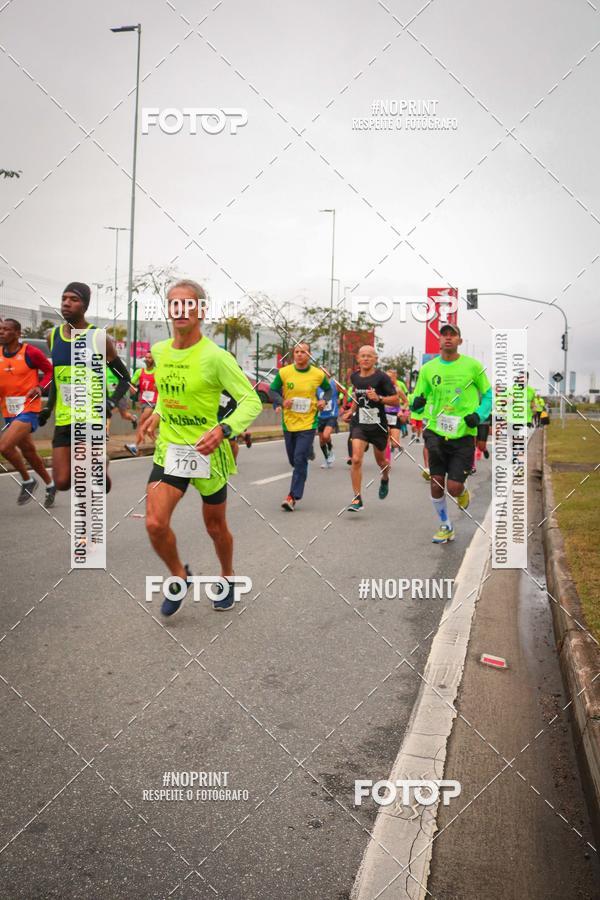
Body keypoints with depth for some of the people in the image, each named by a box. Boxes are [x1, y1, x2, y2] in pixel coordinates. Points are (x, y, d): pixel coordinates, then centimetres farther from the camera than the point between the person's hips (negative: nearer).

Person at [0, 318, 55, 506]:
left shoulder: (30, 352, -10)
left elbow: (50, 371, -1)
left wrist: (39, 387, -16)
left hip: (28, 409, -7)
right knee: (28, 451, 16)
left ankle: (27, 481, 1)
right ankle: (50, 485, 36)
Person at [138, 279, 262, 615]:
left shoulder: (216, 356, -17)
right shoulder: (159, 351, 2)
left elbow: (252, 401, -19)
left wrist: (223, 430, -33)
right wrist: (157, 415, 13)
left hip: (207, 451, -4)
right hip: (169, 449, 4)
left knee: (215, 526, 13)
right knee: (155, 523, -12)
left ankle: (228, 578, 42)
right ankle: (180, 577, 16)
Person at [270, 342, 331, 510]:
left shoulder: (318, 374, -3)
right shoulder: (284, 372, -3)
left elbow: (328, 389, 14)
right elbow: (273, 390, 6)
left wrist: (324, 401, -6)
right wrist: (282, 402, -14)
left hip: (308, 422, -3)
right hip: (289, 422, 3)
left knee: (300, 459, -11)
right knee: (293, 460, 15)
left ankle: (293, 497, -6)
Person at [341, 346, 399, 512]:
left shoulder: (382, 377, -9)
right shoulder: (354, 377, 4)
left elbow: (395, 399, -9)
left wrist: (378, 398, -24)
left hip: (378, 425, -2)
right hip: (359, 424, 2)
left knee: (380, 460, 16)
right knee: (356, 459, -15)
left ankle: (385, 480, 52)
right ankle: (357, 498, -9)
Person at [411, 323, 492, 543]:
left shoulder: (473, 366, -1)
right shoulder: (428, 368, 4)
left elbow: (488, 395, 9)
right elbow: (417, 399, 10)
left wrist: (479, 415, -9)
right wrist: (417, 403, -14)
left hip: (463, 436, -2)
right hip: (436, 434, 2)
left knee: (454, 488, -7)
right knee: (436, 485, 3)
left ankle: (463, 492, 32)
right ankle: (445, 527, 25)